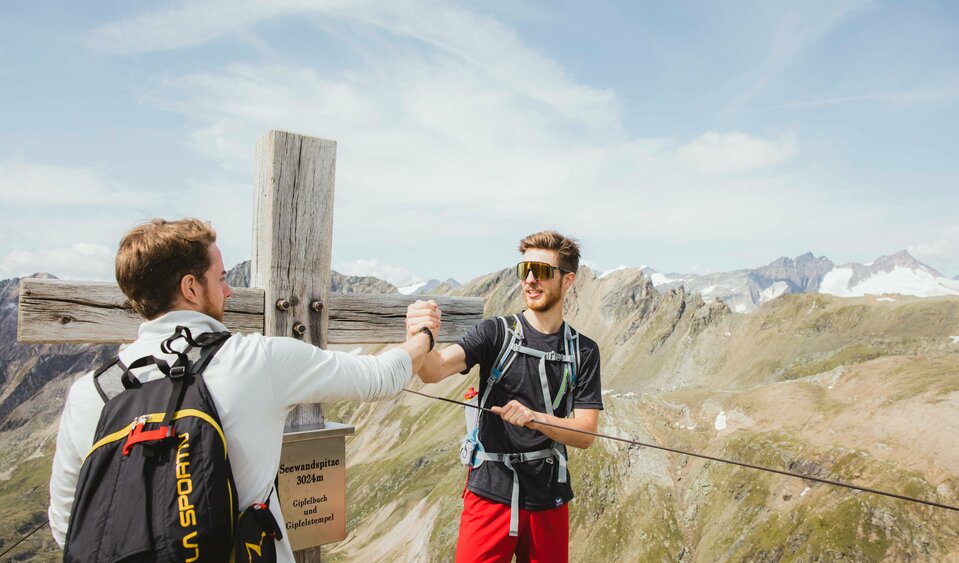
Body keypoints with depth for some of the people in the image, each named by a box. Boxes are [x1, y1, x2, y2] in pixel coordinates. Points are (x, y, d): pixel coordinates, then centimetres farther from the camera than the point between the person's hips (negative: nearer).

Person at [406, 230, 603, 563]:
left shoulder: (584, 351, 0)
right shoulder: (496, 333, -6)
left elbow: (585, 435, -4)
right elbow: (435, 370, -21)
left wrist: (532, 418, -22)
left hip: (548, 499, 2)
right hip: (491, 494, -2)